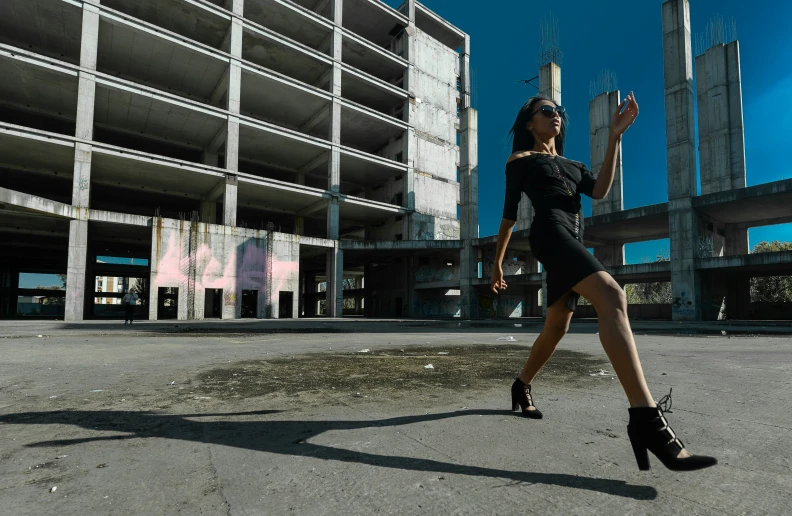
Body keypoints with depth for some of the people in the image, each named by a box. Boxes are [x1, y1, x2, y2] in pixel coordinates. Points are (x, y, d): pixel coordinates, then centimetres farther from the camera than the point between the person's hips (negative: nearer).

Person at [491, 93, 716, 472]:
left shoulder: (572, 165, 28)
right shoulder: (520, 160, 12)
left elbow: (600, 191, 7)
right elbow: (509, 215, 10)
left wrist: (615, 135, 1)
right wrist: (497, 263, 10)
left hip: (572, 241, 8)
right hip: (550, 232, -8)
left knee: (556, 327, 8)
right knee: (611, 296, -29)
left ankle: (521, 388, 30)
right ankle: (645, 418, -39)